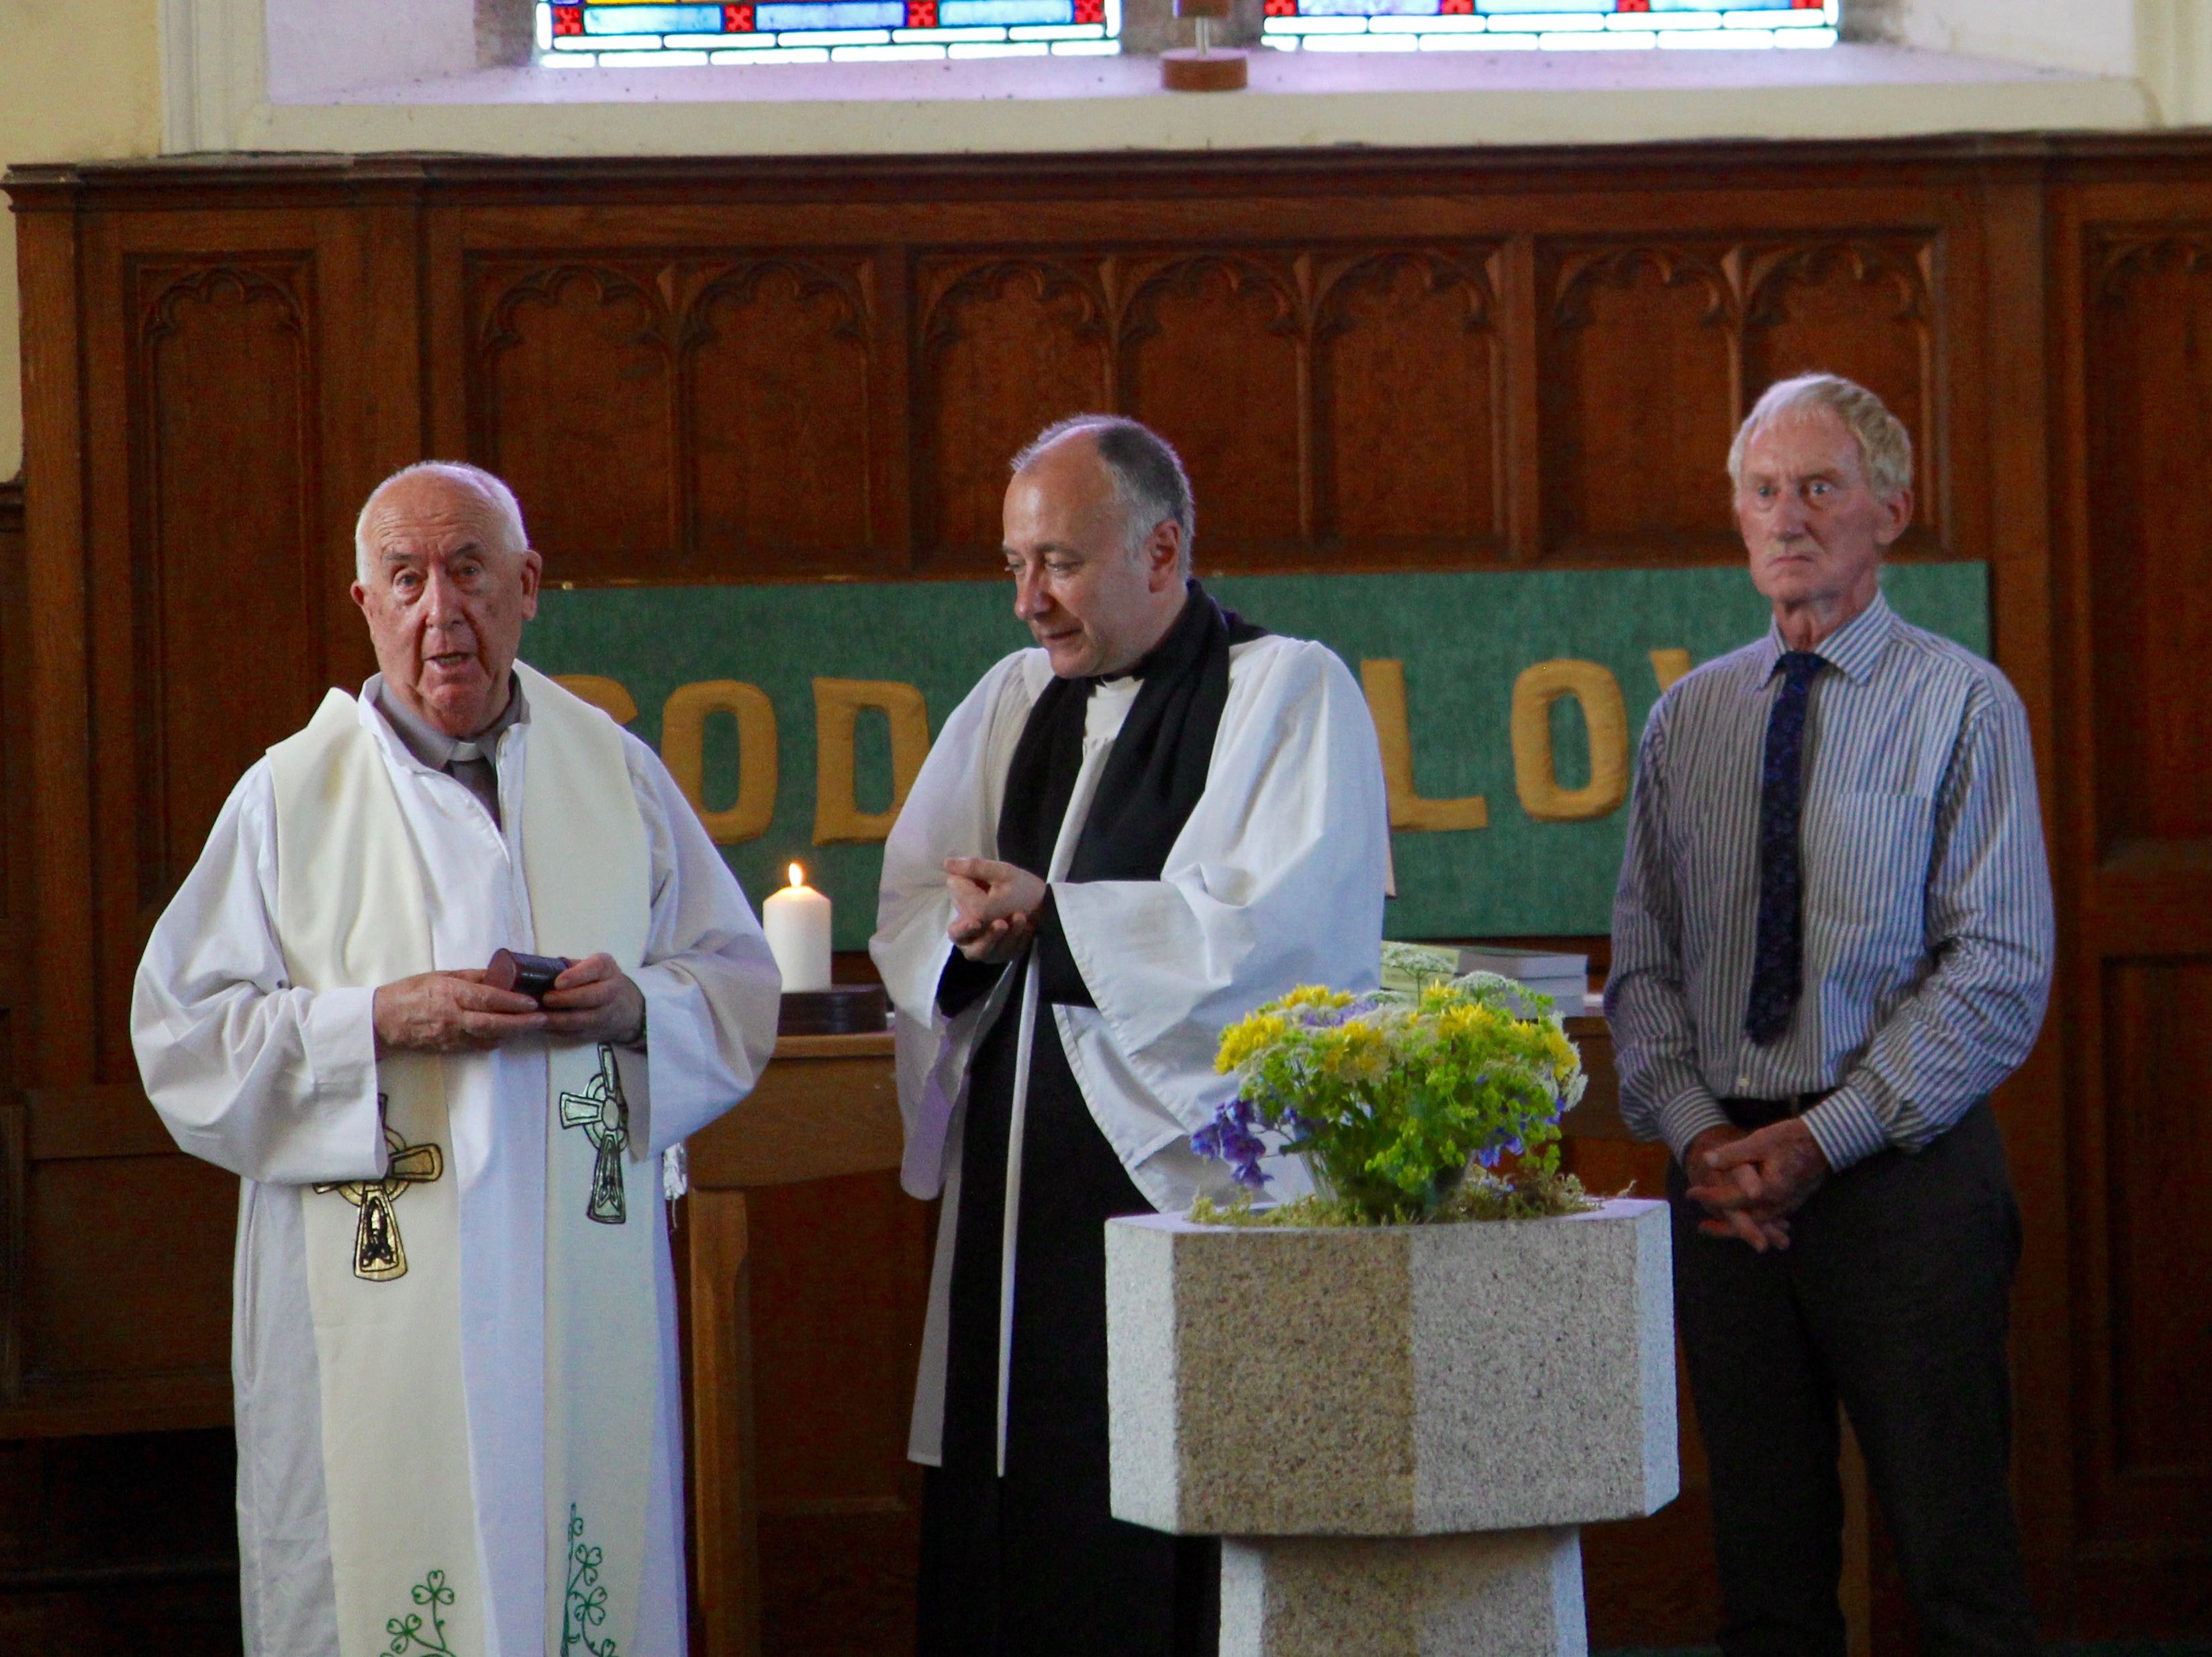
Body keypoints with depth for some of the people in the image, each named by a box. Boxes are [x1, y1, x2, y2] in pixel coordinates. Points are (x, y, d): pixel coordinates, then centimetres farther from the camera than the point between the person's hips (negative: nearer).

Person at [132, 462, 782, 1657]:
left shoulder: (616, 773, 8)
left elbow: (739, 985, 11)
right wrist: (376, 1023, -16)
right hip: (379, 1293, -2)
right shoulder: (292, 794, 1)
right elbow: (183, 1032, -2)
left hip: (585, 1281, 2)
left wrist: (638, 1006, -11)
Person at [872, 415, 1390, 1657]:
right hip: (1018, 1207, 7)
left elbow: (1258, 931, -14)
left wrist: (1045, 919, -8)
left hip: (1190, 1187, -6)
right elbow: (908, 914, 16)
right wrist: (968, 937, -7)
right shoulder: (1016, 703, 19)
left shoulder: (1289, 692, -2)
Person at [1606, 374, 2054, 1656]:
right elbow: (1643, 962, 11)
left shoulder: (1964, 705, -1)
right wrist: (1698, 1130, -6)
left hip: (1904, 1172, -4)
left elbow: (2001, 974, -8)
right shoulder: (1688, 719, 12)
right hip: (1726, 1172, 4)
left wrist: (1823, 1138, -14)